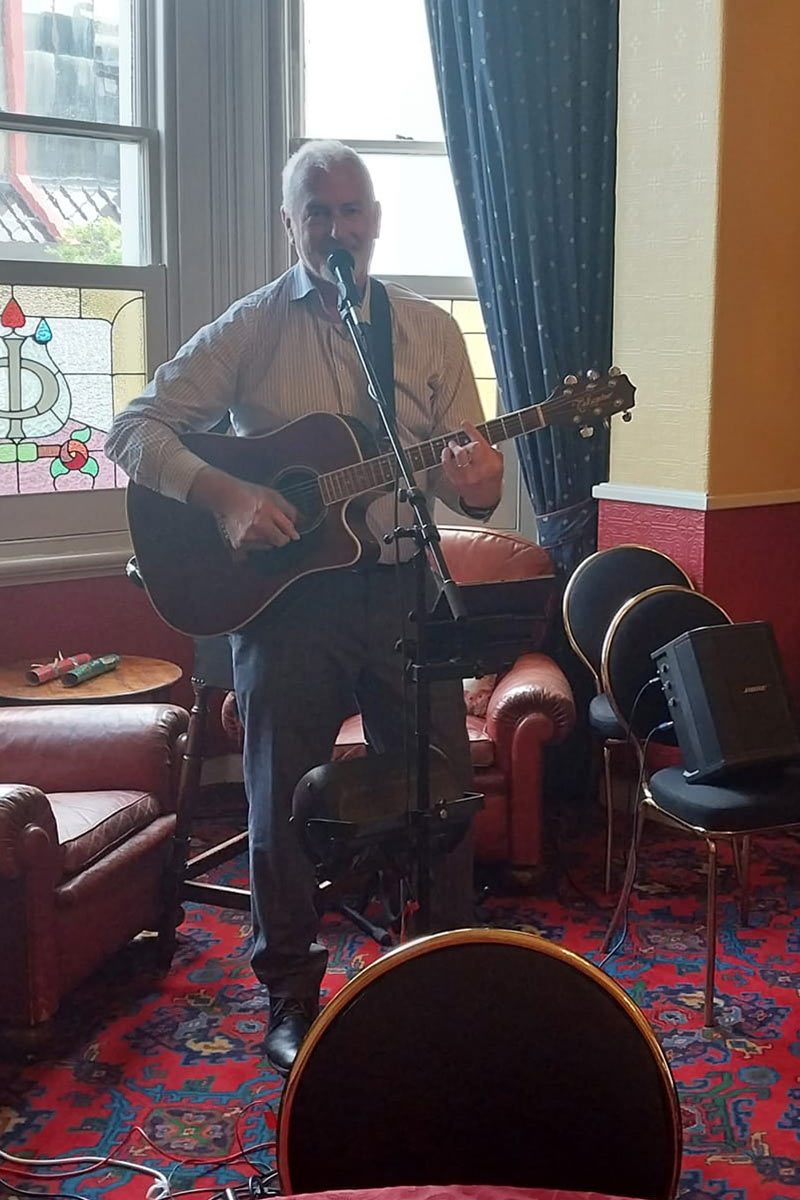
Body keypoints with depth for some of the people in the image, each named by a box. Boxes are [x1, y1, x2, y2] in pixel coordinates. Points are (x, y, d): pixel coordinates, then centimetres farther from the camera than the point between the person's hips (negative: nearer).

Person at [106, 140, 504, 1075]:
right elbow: (134, 429, -5)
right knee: (284, 798, 6)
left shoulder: (431, 331, 7)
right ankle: (292, 1002, 24)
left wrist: (476, 483, -19)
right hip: (285, 592, -2)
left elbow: (471, 475, 5)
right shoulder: (249, 330, 0)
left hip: (404, 585, 2)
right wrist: (224, 497, -20)